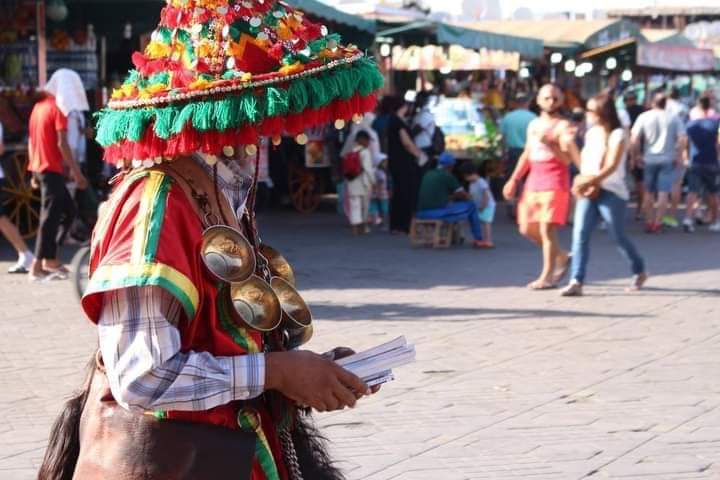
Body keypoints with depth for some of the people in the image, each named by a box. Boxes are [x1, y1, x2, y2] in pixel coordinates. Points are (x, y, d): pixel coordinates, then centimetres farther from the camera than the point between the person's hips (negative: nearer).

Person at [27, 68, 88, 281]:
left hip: (38, 167, 9)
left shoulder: (39, 106, 14)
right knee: (50, 217, -4)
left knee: (68, 210, 16)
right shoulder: (58, 108, -11)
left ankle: (50, 259, 15)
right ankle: (37, 267, -4)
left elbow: (32, 140, 18)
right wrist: (76, 172, -14)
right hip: (51, 169, -9)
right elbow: (62, 144, -17)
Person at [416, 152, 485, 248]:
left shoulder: (428, 175, 17)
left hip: (422, 214, 7)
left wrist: (452, 197, 35)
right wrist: (470, 197, 27)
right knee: (471, 206, 11)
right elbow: (464, 195, 4)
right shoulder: (447, 176, -3)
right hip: (439, 213, -7)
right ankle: (478, 240, 14)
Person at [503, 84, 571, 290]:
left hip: (554, 182, -7)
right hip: (534, 180, 7)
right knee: (527, 229, 7)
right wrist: (513, 180, 17)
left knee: (547, 229, -12)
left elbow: (567, 159, -13)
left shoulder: (563, 126, -4)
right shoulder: (534, 125, 16)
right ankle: (562, 257, 27)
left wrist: (549, 144, -26)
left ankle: (548, 276, -5)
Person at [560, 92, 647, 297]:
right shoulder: (591, 133, 14)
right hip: (589, 192, 6)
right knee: (580, 234, -10)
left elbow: (612, 166, -17)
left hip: (611, 193, -6)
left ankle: (639, 271, 30)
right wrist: (570, 145, 3)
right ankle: (576, 282, -15)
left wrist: (591, 182, -26)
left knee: (618, 236, 5)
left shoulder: (618, 135, -7)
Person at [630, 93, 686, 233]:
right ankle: (657, 223, -2)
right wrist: (677, 157, 0)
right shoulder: (673, 118, 0)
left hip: (649, 159, 1)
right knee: (663, 193, 2)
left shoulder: (644, 117, -1)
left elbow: (635, 140, -7)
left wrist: (636, 156, 2)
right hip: (668, 160, -1)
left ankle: (649, 222, 14)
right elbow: (681, 139, -7)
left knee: (649, 192, 13)